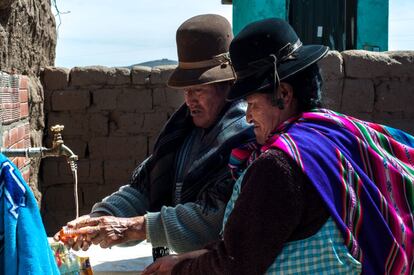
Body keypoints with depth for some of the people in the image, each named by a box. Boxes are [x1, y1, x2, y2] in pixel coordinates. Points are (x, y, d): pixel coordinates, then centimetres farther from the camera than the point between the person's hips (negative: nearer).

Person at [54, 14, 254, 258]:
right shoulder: (184, 127, 9)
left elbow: (215, 216, -21)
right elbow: (144, 188, 9)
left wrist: (132, 227, -21)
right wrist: (99, 218, -7)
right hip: (177, 263, 6)